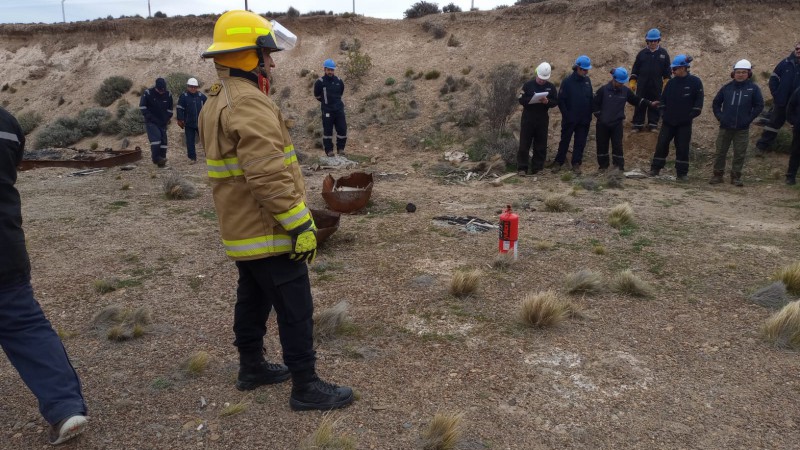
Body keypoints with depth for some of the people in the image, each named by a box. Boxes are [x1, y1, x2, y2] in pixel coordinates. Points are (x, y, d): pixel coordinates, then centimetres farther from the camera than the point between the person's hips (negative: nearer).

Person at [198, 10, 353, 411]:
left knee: (253, 300, 21)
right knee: (295, 310, -2)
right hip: (268, 231, -10)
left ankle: (252, 368, 35)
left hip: (242, 228, 10)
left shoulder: (216, 102, 13)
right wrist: (301, 225, -24)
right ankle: (305, 388, 8)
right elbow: (270, 176, -28)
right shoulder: (249, 102, -21)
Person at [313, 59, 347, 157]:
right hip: (327, 110, -3)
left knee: (342, 129, 1)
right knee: (327, 130, 1)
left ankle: (340, 148, 15)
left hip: (339, 109, 3)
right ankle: (329, 150, 10)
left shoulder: (339, 81, 5)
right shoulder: (320, 82, -7)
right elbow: (317, 95, 5)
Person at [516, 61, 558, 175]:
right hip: (528, 118, -2)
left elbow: (556, 102, 5)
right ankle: (522, 168, 3)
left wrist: (547, 101, -16)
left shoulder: (551, 87, 5)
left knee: (541, 145, 5)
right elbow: (521, 100, -4)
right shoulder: (528, 85, -1)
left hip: (543, 119, 2)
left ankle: (537, 168, 14)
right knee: (524, 144, -2)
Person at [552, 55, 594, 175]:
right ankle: (558, 162, 18)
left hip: (584, 120, 4)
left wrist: (589, 115, 3)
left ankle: (576, 163, 18)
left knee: (580, 142, 8)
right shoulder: (567, 82, -11)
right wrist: (566, 115, -13)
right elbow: (561, 100, -10)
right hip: (570, 119, -4)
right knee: (564, 141, 6)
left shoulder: (587, 80, 3)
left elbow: (591, 98, 10)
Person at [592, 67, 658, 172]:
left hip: (617, 124, 2)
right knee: (602, 145, 7)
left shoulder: (625, 91, 1)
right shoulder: (603, 89, -9)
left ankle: (619, 167, 6)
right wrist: (599, 116, -6)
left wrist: (650, 104, 3)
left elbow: (637, 100, 10)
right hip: (603, 124, -2)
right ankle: (603, 166, 20)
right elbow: (595, 103, -4)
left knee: (617, 146, 0)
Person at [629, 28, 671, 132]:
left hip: (656, 85, 0)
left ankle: (653, 124, 16)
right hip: (642, 85, 0)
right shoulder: (642, 53, 3)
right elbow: (635, 68, 7)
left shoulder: (663, 53, 4)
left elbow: (667, 69, 8)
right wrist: (633, 81, 1)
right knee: (640, 105, 3)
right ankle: (638, 124, 11)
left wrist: (666, 81, 2)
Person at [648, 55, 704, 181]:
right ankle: (655, 168, 11)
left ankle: (682, 173, 9)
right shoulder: (671, 82, 4)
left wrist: (692, 115, -8)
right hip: (668, 121, 3)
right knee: (661, 144, 2)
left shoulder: (695, 82, -6)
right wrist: (664, 111, 3)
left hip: (684, 123, -3)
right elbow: (663, 98, 13)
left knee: (683, 148, 2)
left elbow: (699, 101, -4)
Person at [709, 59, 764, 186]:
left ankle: (736, 176, 14)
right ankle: (718, 175, 16)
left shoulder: (753, 88, -2)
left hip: (742, 129, -1)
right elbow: (716, 103, 13)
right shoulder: (727, 87, 3)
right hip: (725, 127, 1)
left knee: (740, 154, 4)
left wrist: (749, 118, -6)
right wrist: (719, 116, 3)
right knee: (720, 152, 5)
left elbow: (759, 106, 1)